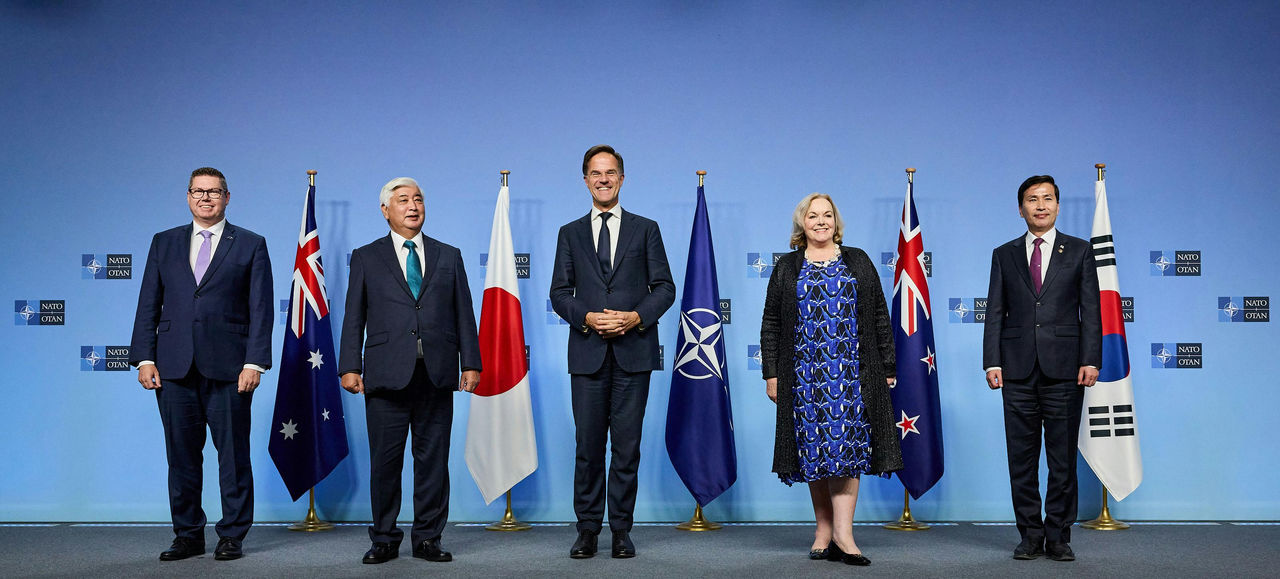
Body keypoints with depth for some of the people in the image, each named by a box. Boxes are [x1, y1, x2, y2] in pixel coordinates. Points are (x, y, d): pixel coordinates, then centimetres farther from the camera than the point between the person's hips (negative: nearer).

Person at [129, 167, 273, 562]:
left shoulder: (251, 245, 6)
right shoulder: (164, 243, 15)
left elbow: (261, 309, 0)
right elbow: (148, 305, 12)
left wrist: (254, 362, -9)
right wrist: (144, 358, 2)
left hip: (228, 367, -3)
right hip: (174, 367, 3)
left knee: (233, 454, 1)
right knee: (182, 455, 7)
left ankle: (232, 536, 12)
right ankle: (188, 535, 19)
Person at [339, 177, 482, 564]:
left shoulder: (449, 256, 14)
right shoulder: (366, 258, 10)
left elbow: (463, 314, 11)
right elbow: (354, 318, 7)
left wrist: (470, 363, 4)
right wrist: (350, 367, -2)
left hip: (437, 375, 1)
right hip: (387, 375, -1)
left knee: (433, 459, 4)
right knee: (385, 460, 2)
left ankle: (427, 538, 15)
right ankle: (384, 540, 16)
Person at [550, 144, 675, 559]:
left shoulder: (645, 229, 10)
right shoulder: (570, 234, 13)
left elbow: (665, 287, 6)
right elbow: (559, 292, 9)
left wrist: (637, 316, -11)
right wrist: (587, 318, -10)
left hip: (633, 351, -1)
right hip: (587, 353, 1)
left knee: (627, 445, 2)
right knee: (588, 444, 3)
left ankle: (621, 529, 11)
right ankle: (588, 528, 13)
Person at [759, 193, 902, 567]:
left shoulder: (858, 263, 12)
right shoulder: (786, 269, 11)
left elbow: (880, 318, 10)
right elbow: (770, 325, 9)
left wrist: (887, 367, 4)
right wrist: (771, 373, 2)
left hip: (852, 371, 0)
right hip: (804, 373, 1)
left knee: (847, 446, -7)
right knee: (814, 448, 2)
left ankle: (841, 532, -8)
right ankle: (825, 529, 11)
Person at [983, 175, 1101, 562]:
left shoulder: (1079, 251, 9)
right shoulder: (1004, 255, 12)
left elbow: (1091, 310, 4)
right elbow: (995, 312, 8)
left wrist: (1090, 360, -6)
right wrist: (992, 362, -2)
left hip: (1064, 369, -1)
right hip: (1018, 370, 1)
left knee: (1063, 458, 2)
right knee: (1022, 458, 4)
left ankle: (1059, 537, 12)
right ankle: (1030, 536, 14)